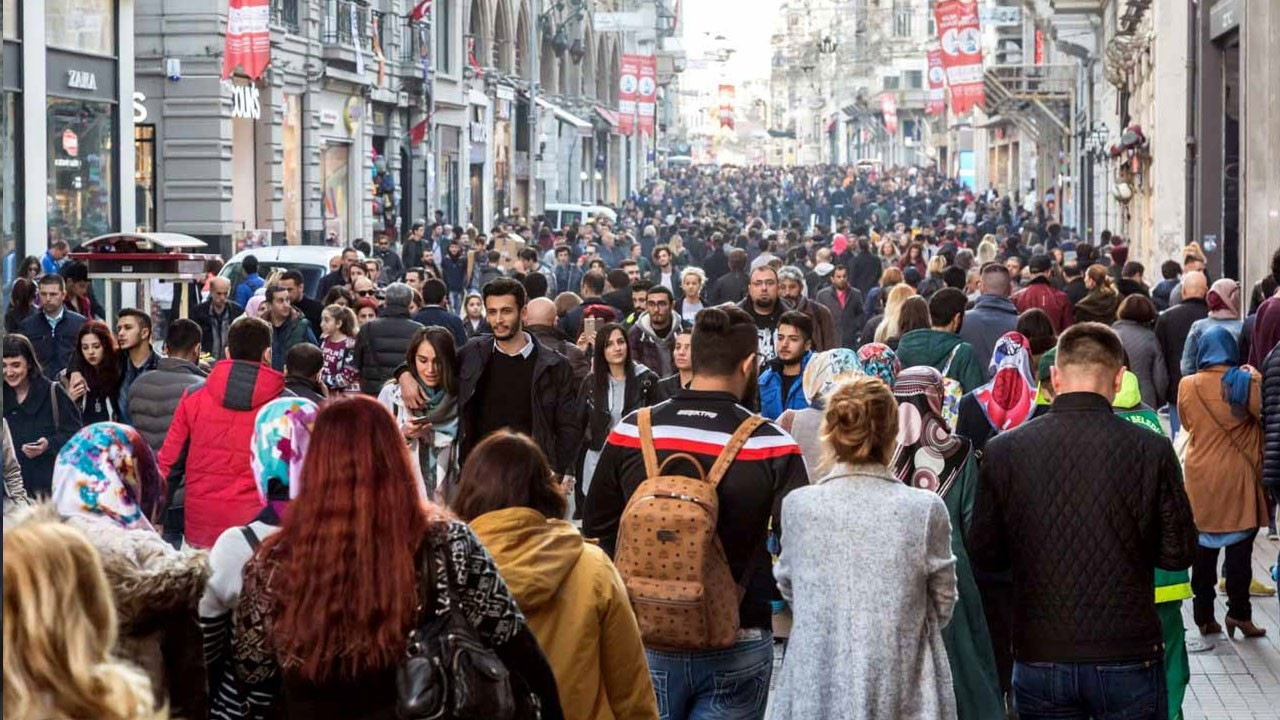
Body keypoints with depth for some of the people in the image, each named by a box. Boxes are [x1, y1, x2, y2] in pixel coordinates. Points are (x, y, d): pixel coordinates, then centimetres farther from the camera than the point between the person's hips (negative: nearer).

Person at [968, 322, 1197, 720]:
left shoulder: (1003, 450, -6)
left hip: (1039, 659, 1)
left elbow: (983, 555, 1)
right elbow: (1179, 552, -3)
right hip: (1127, 658, -1)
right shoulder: (1151, 450, -10)